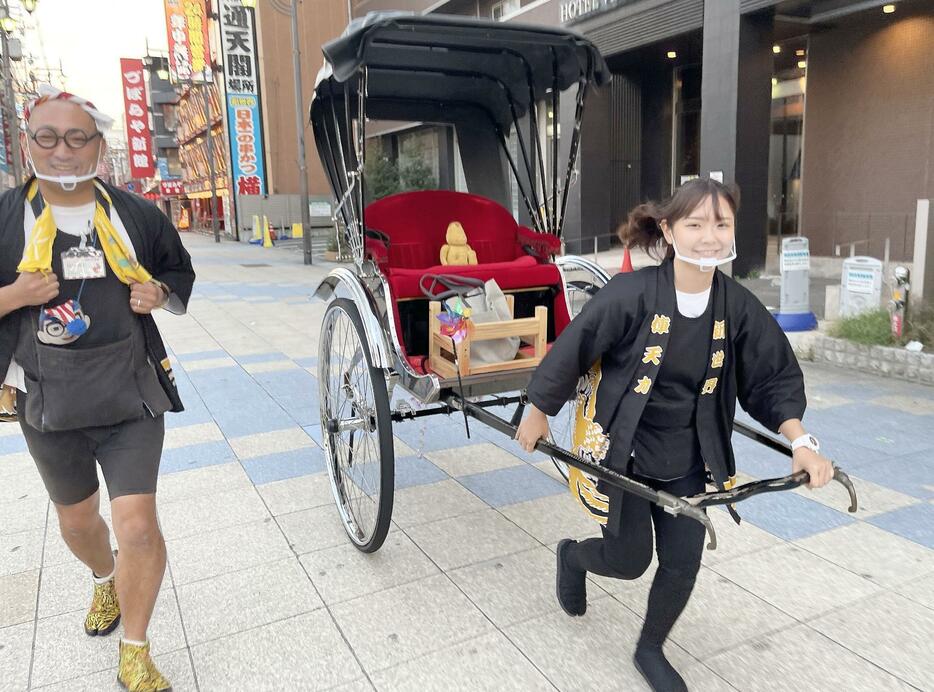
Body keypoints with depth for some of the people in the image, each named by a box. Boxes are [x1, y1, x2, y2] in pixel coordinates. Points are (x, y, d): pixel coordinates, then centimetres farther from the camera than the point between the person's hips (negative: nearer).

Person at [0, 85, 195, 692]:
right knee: (77, 518, 21)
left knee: (138, 526, -7)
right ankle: (105, 579, 56)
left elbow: (180, 275, 13)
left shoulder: (136, 215, 0)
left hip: (131, 397, -1)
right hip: (49, 405, 1)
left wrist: (159, 292, -8)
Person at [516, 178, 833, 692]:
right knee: (630, 560, 7)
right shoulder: (631, 295, -24)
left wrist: (800, 441, -12)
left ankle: (651, 650, 38)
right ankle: (572, 556, 44)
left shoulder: (738, 306, -10)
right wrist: (538, 415, -3)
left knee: (682, 563, 9)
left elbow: (773, 377, 1)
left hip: (685, 460, 5)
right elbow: (569, 354, -14)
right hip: (619, 451, -4)